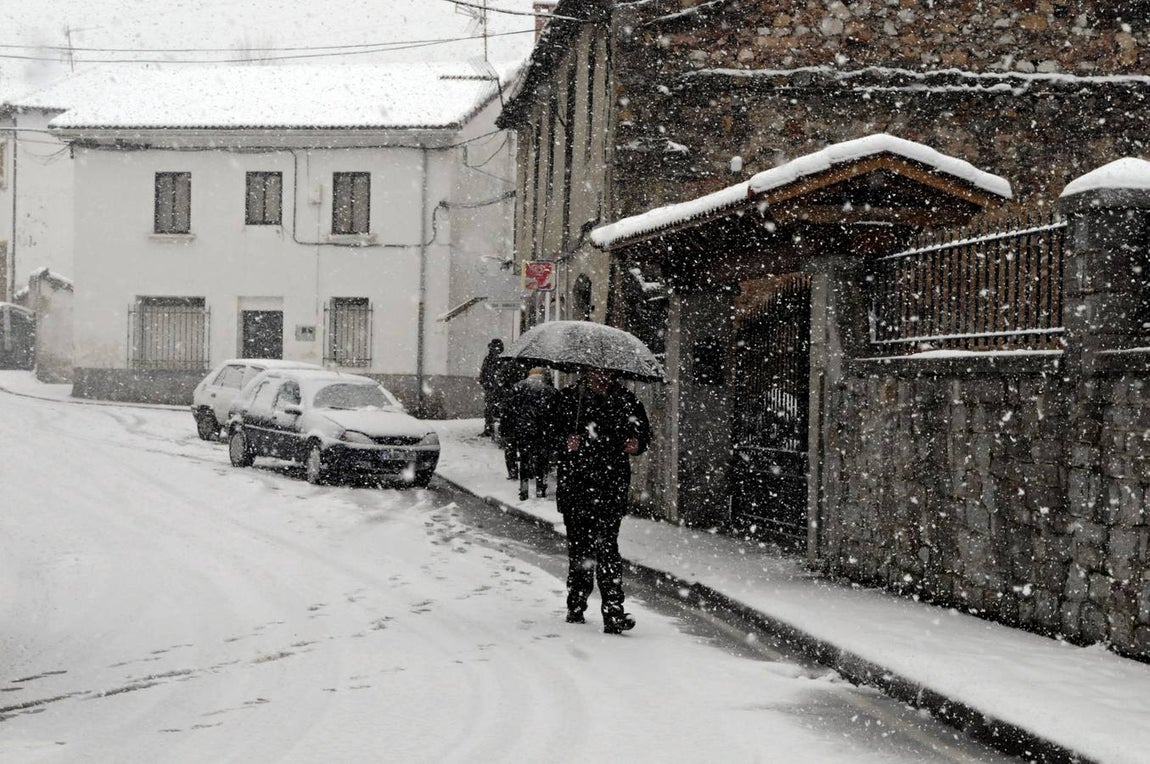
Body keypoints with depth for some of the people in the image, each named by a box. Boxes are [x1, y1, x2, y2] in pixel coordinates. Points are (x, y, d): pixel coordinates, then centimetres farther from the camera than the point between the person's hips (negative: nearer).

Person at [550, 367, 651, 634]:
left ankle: (614, 613, -17)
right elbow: (553, 433, 6)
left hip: (612, 485, -2)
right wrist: (565, 443, -16)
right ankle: (576, 606, 25)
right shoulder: (568, 398, 8)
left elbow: (644, 432, 14)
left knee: (607, 545, -13)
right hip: (575, 484, 2)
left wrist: (637, 444, -8)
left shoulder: (626, 400, 8)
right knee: (578, 545, 9)